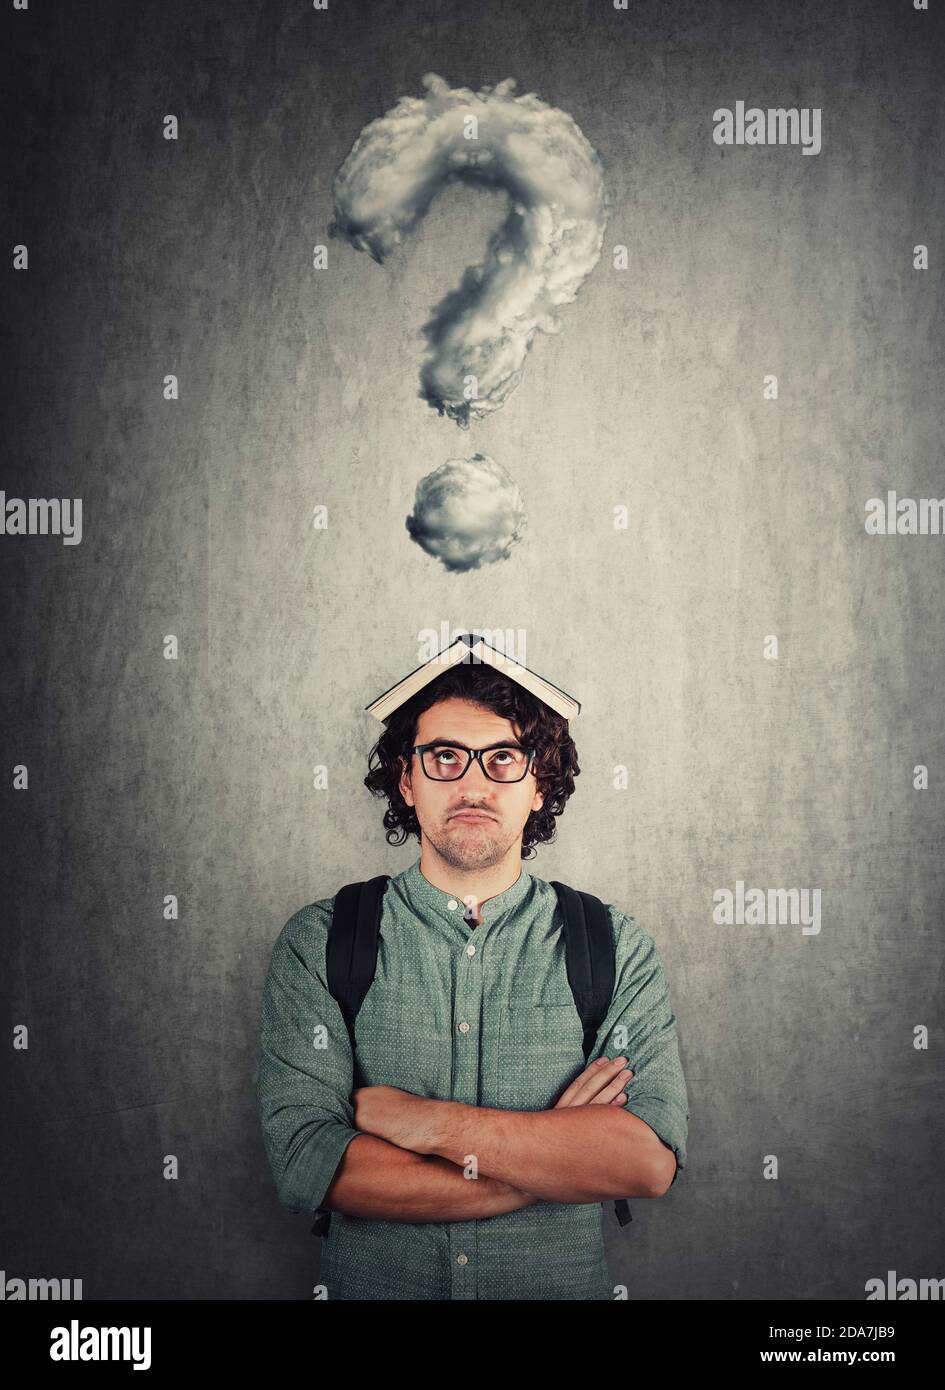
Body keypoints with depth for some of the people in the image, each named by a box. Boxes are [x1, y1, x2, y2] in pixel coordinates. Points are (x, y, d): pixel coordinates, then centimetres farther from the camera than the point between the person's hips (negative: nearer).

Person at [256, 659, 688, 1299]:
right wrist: (561, 1156, -16)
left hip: (565, 1283, 1)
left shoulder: (616, 948, -3)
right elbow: (306, 1162, -15)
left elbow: (652, 1159, -14)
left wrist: (426, 1121, -19)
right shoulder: (318, 942, -5)